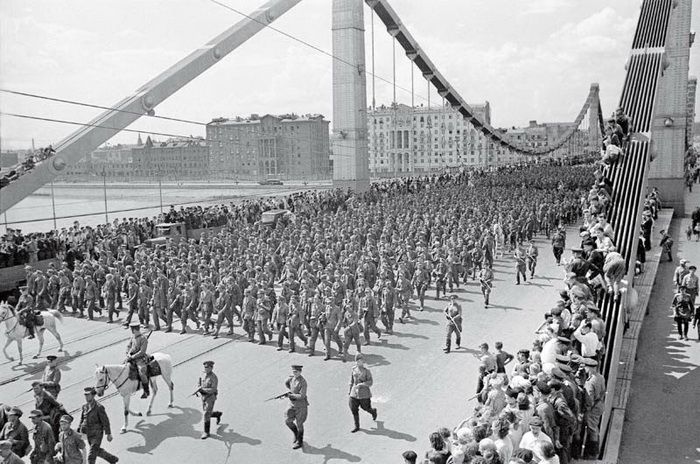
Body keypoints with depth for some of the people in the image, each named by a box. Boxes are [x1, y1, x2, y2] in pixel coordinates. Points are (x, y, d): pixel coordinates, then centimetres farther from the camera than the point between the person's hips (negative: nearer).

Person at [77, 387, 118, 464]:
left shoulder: (99, 407, -16)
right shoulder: (84, 406, 2)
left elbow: (105, 421, -13)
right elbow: (82, 420, 10)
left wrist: (108, 434, -12)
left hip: (97, 434, -7)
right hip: (88, 434, 7)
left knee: (91, 455, -6)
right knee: (98, 451, 19)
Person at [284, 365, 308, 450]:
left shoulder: (303, 382, -24)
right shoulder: (292, 377, -3)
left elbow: (302, 396, -25)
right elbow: (286, 383, 19)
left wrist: (290, 395, -24)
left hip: (301, 405, -6)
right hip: (292, 404, 6)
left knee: (299, 424, 5)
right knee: (288, 421, 6)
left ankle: (299, 442, 23)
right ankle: (296, 433, 33)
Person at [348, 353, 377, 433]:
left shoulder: (366, 371, -13)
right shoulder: (354, 369, 0)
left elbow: (370, 382, -13)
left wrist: (361, 384, -25)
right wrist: (350, 390, 17)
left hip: (364, 394, -4)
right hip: (354, 393, 4)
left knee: (366, 407, 11)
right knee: (354, 409, 1)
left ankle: (374, 411, 47)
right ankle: (357, 426, 15)